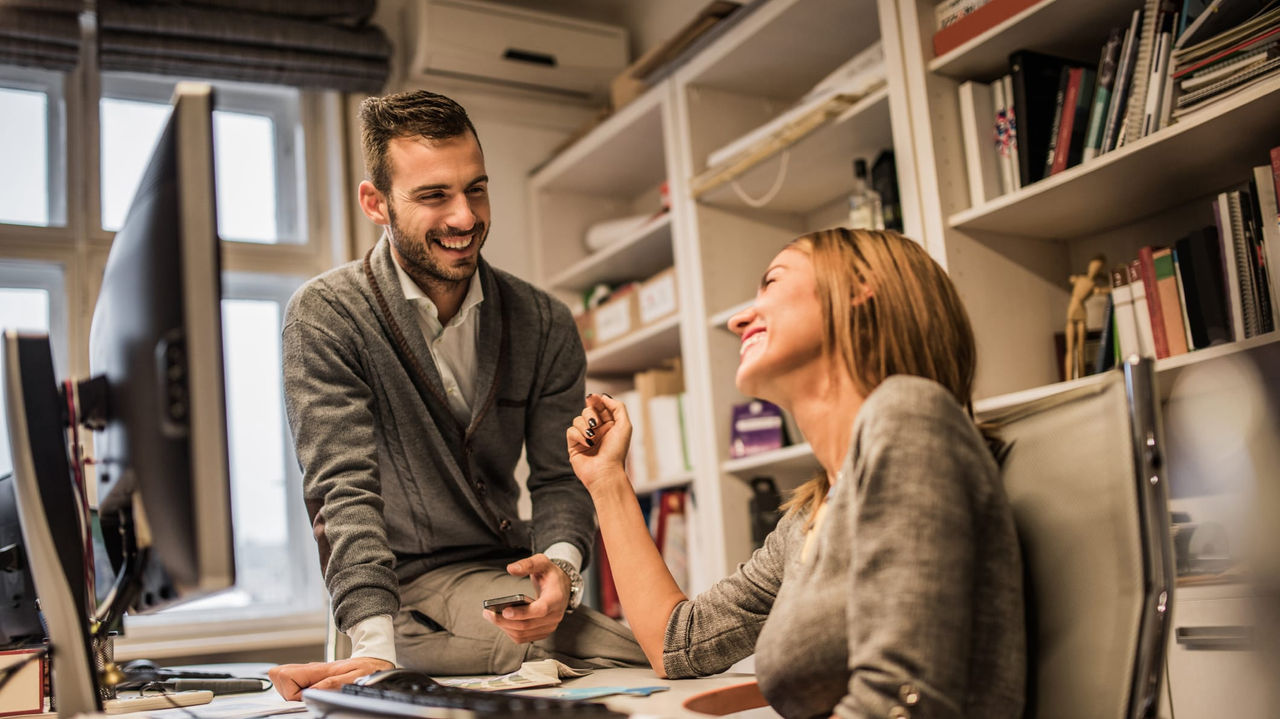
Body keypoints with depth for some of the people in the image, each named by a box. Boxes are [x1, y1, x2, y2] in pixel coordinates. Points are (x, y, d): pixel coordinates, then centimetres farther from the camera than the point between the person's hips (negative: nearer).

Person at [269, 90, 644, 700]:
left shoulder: (544, 324, 2)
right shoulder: (325, 316, -10)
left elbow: (560, 478, 2)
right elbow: (346, 488, -17)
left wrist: (560, 564, -22)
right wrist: (377, 646, -30)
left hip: (505, 574, 6)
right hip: (403, 585, -5)